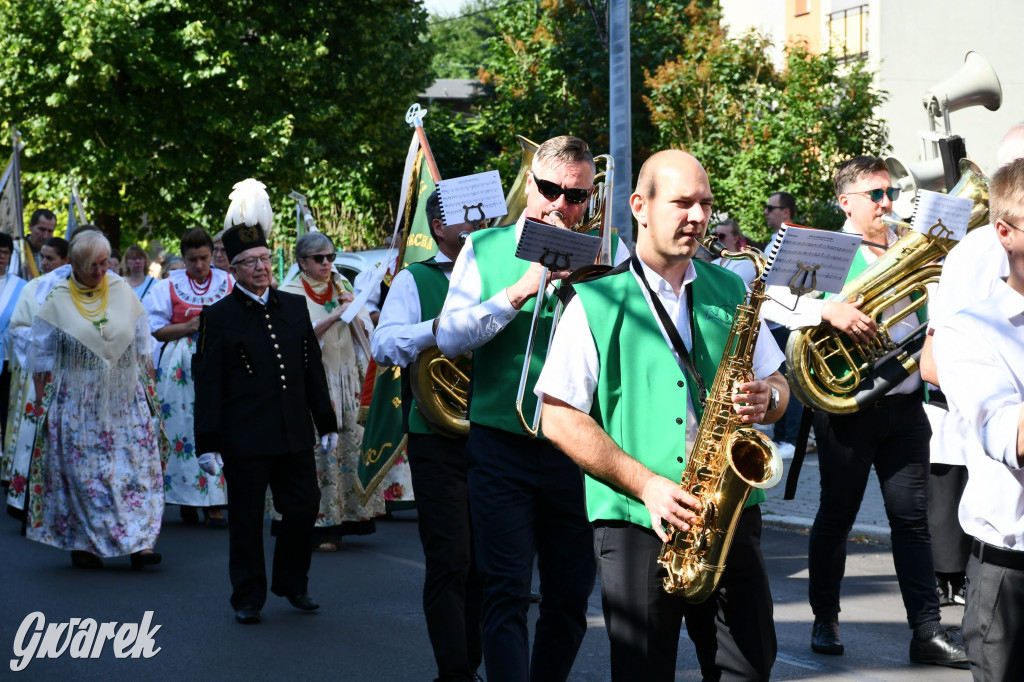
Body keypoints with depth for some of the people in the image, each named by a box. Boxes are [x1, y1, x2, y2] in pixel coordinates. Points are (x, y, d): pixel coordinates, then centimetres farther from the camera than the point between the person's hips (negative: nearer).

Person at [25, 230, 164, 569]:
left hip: (125, 402, 2)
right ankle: (82, 545, 12)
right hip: (77, 405, -2)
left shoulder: (122, 291, 4)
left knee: (136, 470, -5)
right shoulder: (57, 300, -2)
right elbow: (41, 358, 3)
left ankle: (140, 542, -5)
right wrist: (43, 404, -1)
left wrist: (148, 392, 7)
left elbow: (142, 347, 11)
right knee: (80, 472, 1)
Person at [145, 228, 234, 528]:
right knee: (182, 426, -3)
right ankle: (187, 501, 5)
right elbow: (157, 330, 4)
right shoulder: (169, 286, 7)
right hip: (180, 366, 0)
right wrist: (189, 326, -10)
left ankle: (213, 502, -6)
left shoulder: (229, 284, 9)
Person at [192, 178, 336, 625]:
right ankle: (248, 598, 15)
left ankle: (292, 583, 26)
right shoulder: (217, 317, -3)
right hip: (245, 438, -4)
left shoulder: (295, 307, 11)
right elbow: (207, 383, -5)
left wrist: (326, 422, 12)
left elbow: (313, 368, 14)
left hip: (295, 433, 4)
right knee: (246, 520, 3)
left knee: (304, 508, 7)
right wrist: (208, 442, -10)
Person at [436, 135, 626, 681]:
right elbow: (449, 337, -5)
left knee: (571, 597, 9)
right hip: (503, 447, -2)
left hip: (575, 449, 2)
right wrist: (520, 291, -16)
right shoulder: (486, 248, 5)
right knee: (507, 596, -8)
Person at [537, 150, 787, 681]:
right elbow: (557, 417, -4)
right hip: (635, 520, -3)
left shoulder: (730, 292, 13)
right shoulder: (596, 304, 0)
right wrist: (645, 484, -13)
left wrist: (764, 399, -6)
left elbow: (777, 385, 20)